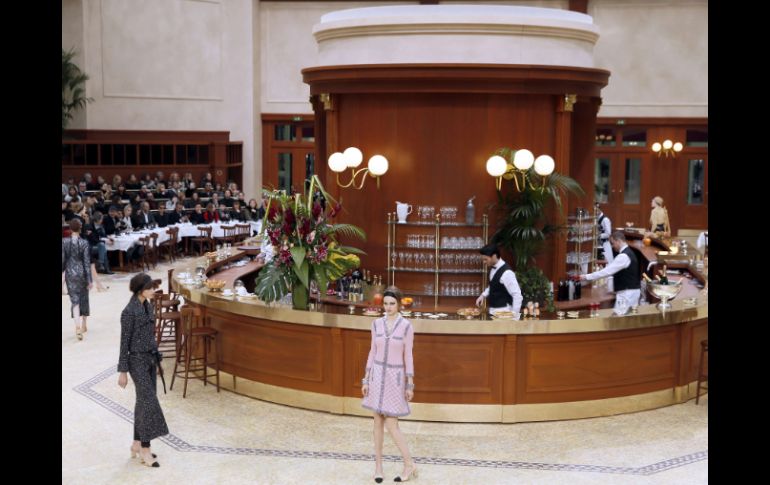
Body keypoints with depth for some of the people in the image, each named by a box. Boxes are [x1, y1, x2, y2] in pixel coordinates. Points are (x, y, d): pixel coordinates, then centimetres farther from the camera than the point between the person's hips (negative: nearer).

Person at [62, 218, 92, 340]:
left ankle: (77, 326, -14)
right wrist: (89, 280, -7)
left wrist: (62, 272, 15)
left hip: (70, 273, 1)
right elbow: (87, 262, -11)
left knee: (75, 300, 3)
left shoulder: (64, 242, -7)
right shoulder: (84, 243, -13)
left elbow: (63, 259, -1)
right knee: (84, 298, 16)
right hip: (81, 272, -1)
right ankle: (83, 324, 30)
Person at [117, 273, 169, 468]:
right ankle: (145, 449, -2)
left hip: (150, 358, 8)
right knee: (149, 401, -9)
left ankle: (137, 444, 22)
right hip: (137, 360, -8)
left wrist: (156, 359, 19)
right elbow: (124, 342, -14)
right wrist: (123, 371, -12)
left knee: (143, 401, 12)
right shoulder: (129, 311, -17)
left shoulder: (148, 306, 8)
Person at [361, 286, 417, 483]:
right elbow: (373, 352, 7)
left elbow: (408, 357, -5)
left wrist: (410, 385, -6)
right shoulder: (377, 324, 2)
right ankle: (378, 464, 19)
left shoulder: (406, 326, -8)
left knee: (391, 425, -5)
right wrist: (366, 379, 5)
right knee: (378, 422, 8)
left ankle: (409, 464, 11)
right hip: (377, 375, 3)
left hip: (395, 377, -3)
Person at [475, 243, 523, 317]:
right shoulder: (493, 269, 5)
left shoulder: (506, 272, -22)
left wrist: (514, 314, -21)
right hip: (493, 312, 9)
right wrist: (483, 295, 8)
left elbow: (517, 296, -21)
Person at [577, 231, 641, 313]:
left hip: (627, 293, -10)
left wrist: (587, 277, -20)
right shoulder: (628, 253, 14)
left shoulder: (624, 256, -19)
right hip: (631, 291, 10)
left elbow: (607, 271, -23)